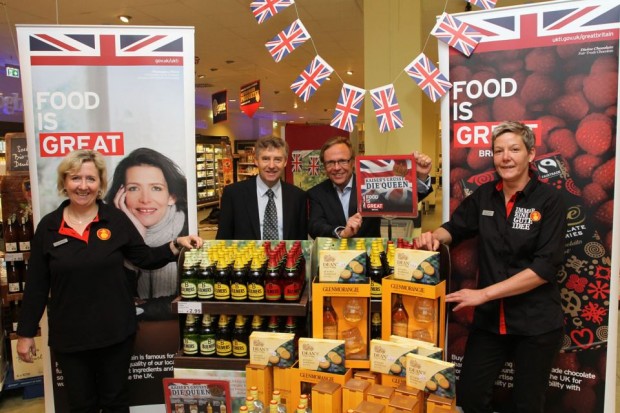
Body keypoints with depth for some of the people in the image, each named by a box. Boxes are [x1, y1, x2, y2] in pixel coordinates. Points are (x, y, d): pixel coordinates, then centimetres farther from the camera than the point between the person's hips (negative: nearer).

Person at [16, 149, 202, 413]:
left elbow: (145, 258, 0)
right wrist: (26, 333, 3)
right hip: (69, 336, 1)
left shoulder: (116, 219, -5)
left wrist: (176, 245, -16)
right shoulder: (48, 226, -3)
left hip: (115, 331, 0)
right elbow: (36, 285, 1)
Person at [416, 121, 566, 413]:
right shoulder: (484, 195, 1)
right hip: (490, 318, 3)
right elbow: (456, 228, 14)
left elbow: (546, 266, -18)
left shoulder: (549, 200, -11)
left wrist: (484, 293, -21)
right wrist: (434, 236, -10)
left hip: (536, 322, -3)